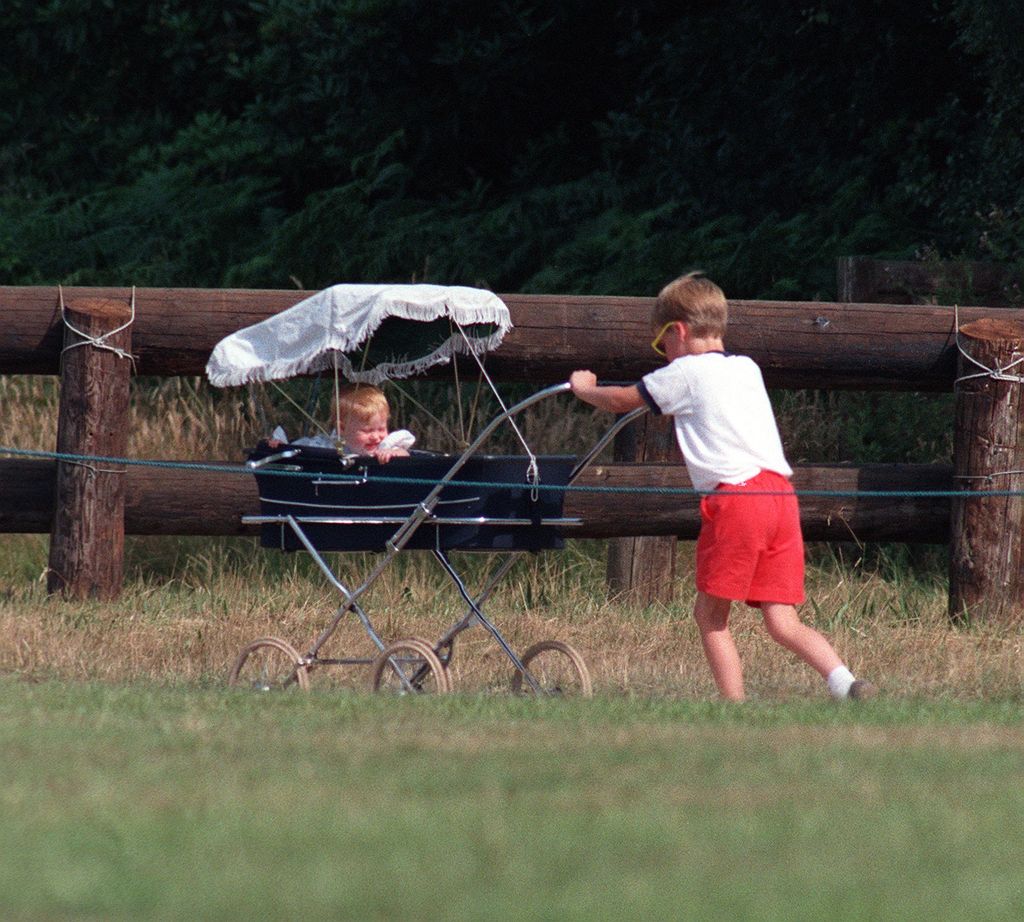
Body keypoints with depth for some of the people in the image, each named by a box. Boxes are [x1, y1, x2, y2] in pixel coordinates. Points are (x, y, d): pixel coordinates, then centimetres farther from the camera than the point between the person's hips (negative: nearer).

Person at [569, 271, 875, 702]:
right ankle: (844, 680, -19)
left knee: (710, 615, 4)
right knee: (782, 621, 3)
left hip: (735, 497, -6)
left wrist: (584, 388, 38)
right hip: (781, 493, 6)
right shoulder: (748, 368, 23)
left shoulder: (685, 373, 4)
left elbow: (620, 401, 17)